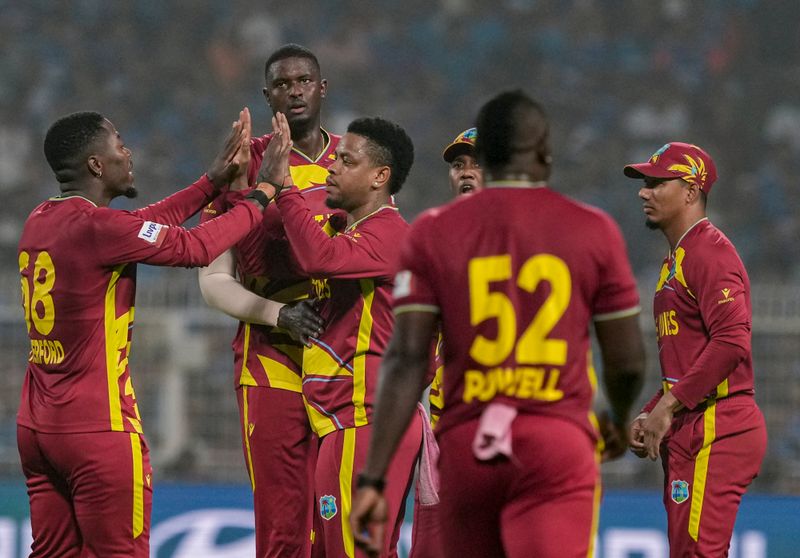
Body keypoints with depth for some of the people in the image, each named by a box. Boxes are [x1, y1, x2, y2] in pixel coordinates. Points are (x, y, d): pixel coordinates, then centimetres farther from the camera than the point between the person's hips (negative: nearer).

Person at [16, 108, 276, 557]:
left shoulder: (40, 222, 9)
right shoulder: (98, 228, -18)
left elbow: (145, 224, 18)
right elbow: (196, 248, -12)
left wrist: (214, 180, 21)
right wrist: (260, 199, 4)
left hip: (36, 426, 9)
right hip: (98, 431, -9)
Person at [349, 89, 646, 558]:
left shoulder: (434, 233, 4)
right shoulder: (593, 230, 4)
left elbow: (406, 362, -3)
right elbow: (628, 362, 8)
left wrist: (374, 478, -4)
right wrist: (619, 423, 31)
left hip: (465, 448, 2)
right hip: (559, 448, -2)